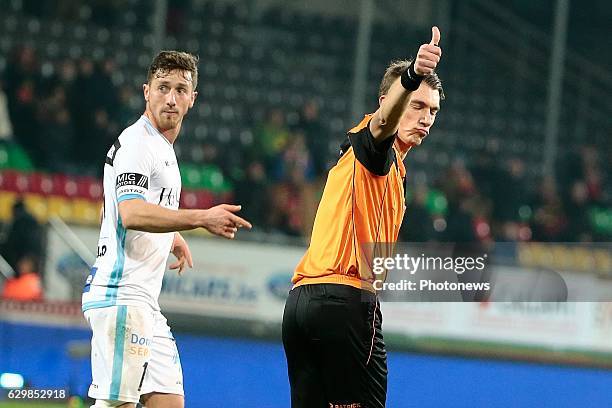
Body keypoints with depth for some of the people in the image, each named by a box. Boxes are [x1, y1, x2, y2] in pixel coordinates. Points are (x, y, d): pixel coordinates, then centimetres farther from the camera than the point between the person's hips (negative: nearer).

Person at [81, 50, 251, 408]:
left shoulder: (164, 149, 21)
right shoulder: (136, 142, -9)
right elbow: (131, 215, -24)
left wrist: (172, 236, 23)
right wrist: (201, 218, -30)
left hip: (145, 303, 10)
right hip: (121, 295, -10)